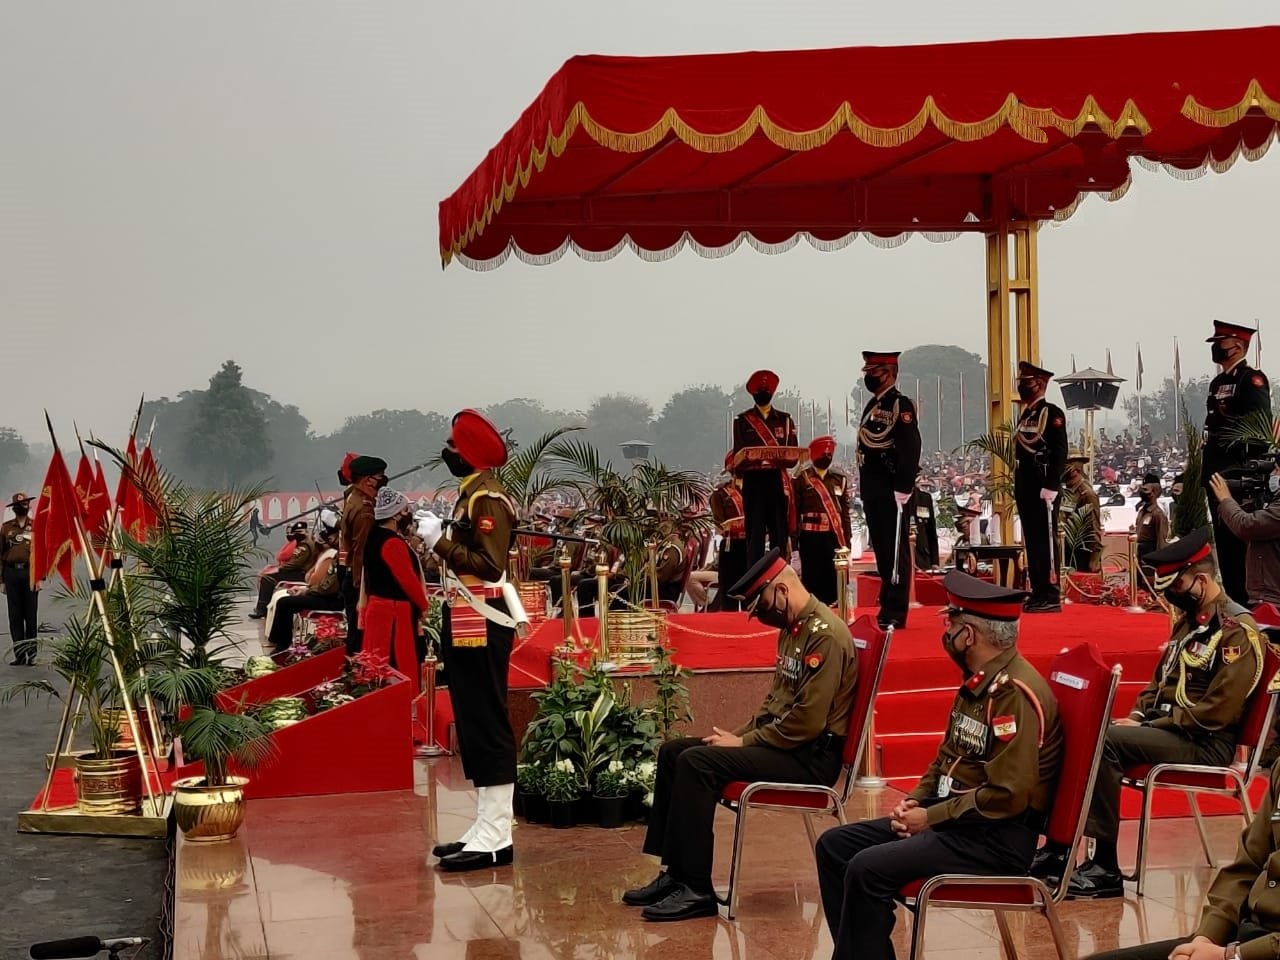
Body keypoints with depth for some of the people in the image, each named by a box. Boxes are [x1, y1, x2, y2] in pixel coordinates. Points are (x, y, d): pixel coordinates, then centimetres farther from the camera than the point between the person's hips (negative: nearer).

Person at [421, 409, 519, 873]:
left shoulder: (488, 497, -14)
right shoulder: (469, 493, 17)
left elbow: (489, 565, -22)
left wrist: (439, 543, -20)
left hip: (482, 627, -10)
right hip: (466, 626, 10)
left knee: (487, 726, -8)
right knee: (472, 728, 12)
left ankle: (497, 837, -6)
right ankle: (485, 827, 19)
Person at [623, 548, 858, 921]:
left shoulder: (825, 635, -19)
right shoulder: (792, 628, 13)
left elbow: (807, 722, -24)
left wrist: (744, 742, -15)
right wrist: (739, 734, 5)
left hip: (812, 754, -11)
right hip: (782, 739, 11)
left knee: (698, 762, -24)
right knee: (672, 751, 4)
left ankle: (696, 890, -20)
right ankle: (673, 871, 3)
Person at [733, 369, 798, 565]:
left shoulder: (785, 420, 13)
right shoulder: (742, 421, 8)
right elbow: (737, 455, 3)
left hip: (778, 480, 2)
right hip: (753, 481, -2)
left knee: (779, 531, 0)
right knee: (755, 531, -3)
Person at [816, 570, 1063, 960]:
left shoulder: (1016, 692, -19)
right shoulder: (977, 682, 11)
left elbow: (1007, 796, -24)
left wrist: (930, 818, -16)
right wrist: (915, 800, 4)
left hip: (997, 839, -10)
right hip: (950, 818, 10)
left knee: (868, 868, -25)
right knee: (835, 845, 5)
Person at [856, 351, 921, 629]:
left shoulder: (901, 405, -10)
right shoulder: (872, 406, 17)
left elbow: (911, 449, -18)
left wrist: (903, 488, -22)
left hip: (891, 492, -9)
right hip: (873, 491, 9)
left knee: (895, 551, -5)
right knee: (881, 550, 12)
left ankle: (895, 612, -3)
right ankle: (888, 606, 18)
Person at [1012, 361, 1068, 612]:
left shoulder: (1052, 413, -7)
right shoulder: (1025, 416, 18)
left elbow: (1060, 453, -14)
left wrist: (1051, 486, -20)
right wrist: (1018, 488, 16)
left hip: (1044, 489, -9)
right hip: (1025, 488, 9)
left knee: (1046, 541, -7)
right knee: (1031, 542, 9)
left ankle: (1051, 596, -6)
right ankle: (1037, 593, 13)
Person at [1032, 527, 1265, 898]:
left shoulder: (1238, 632, -14)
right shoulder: (1188, 622, 15)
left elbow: (1215, 713, -20)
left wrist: (1150, 726, -16)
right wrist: (1137, 716, 3)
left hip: (1207, 745, -9)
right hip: (1165, 728, 9)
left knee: (1104, 743, -28)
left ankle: (1106, 868, -22)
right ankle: (1058, 846, -9)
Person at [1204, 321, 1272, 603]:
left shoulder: (1252, 379, -9)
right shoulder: (1217, 383, 17)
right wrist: (1206, 468, 17)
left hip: (1239, 471, -9)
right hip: (1217, 470, 9)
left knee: (1240, 535, -7)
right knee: (1223, 535, 10)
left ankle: (1249, 599, -3)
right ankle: (1233, 597, 16)